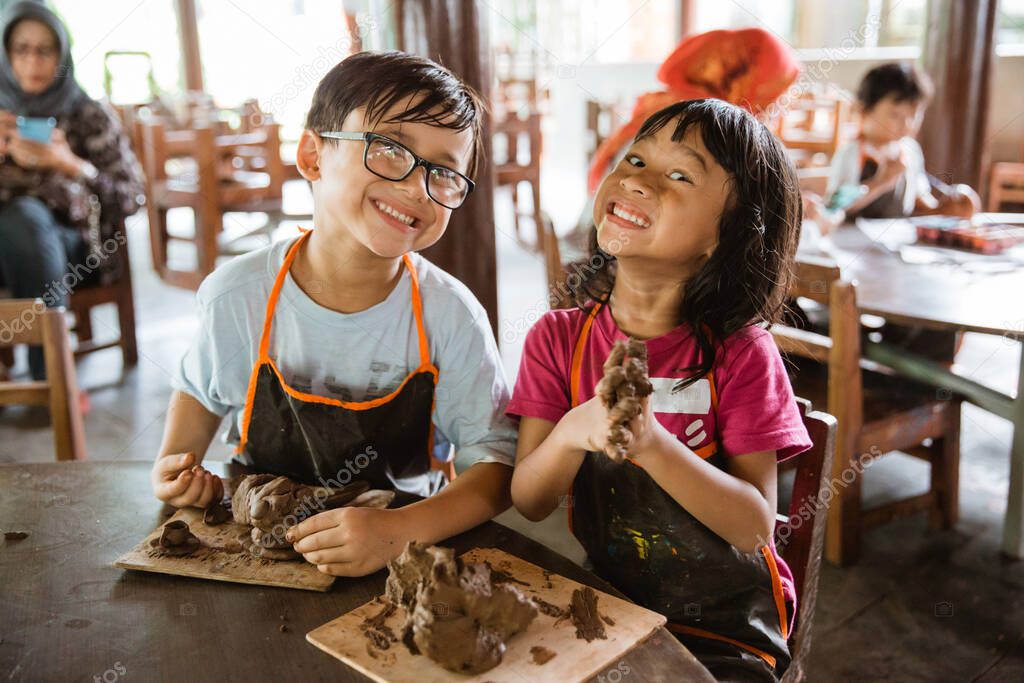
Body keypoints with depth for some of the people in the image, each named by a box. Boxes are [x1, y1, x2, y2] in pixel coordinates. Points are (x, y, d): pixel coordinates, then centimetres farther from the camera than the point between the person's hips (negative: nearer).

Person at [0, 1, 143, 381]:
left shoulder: (88, 115, 4)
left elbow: (132, 196, -2)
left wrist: (68, 164, -17)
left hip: (70, 247, -1)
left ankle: (51, 374, -30)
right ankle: (51, 376, -30)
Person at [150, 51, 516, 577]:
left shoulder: (450, 316, -14)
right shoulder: (238, 294, -9)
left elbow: (496, 461, -14)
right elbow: (200, 389, 12)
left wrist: (401, 531, -30)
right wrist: (176, 462, -6)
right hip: (257, 546, 1)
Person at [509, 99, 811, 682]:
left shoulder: (740, 352, -13)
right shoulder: (559, 338, -6)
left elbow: (755, 527, -16)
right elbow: (529, 503, -8)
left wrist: (651, 444, -31)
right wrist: (572, 434, -29)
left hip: (725, 631, -2)